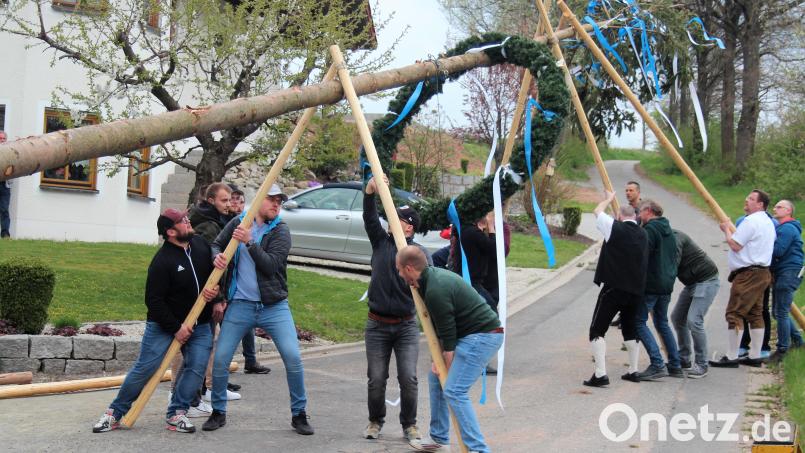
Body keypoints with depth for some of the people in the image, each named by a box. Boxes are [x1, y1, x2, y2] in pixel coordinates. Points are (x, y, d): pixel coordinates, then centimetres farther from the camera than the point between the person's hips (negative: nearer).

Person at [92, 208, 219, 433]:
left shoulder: (201, 245, 0)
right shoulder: (162, 261, -21)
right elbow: (154, 301, -20)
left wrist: (216, 289, -6)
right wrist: (176, 328, -18)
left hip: (199, 325, 6)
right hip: (164, 324, -6)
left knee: (197, 367, -9)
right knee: (144, 368, -6)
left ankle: (176, 414, 1)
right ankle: (115, 413, 7)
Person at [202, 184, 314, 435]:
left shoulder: (280, 231, -2)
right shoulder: (237, 223, 5)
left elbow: (271, 265, -14)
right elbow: (216, 245, 15)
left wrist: (250, 243, -25)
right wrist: (217, 256, -8)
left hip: (274, 306, -1)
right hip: (240, 305, 1)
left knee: (293, 358, -11)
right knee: (220, 359, -3)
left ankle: (299, 414, 5)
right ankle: (218, 412, 18)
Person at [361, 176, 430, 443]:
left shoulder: (419, 253, -2)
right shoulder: (381, 242, 4)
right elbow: (370, 218, -10)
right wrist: (370, 193, -26)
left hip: (406, 325, -2)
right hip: (377, 325, 2)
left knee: (408, 378, -6)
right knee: (376, 378, 3)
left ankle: (409, 425, 12)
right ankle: (375, 421, 24)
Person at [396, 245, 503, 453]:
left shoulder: (435, 291, -23)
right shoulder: (433, 276, 9)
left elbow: (448, 334, -17)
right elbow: (442, 329, 14)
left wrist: (447, 367, -7)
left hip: (483, 336, -11)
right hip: (473, 334, 11)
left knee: (454, 391, -16)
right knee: (435, 377, 19)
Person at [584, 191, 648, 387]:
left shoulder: (615, 228, -7)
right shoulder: (642, 234, 9)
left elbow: (597, 211, 8)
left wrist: (609, 198, 26)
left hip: (614, 288, -6)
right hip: (636, 290, 6)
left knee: (597, 330, -3)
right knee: (630, 329, 23)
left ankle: (600, 374, -14)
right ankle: (633, 371, 27)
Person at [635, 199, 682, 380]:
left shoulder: (650, 228, -12)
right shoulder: (668, 231, 17)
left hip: (651, 284, -9)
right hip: (667, 284, 9)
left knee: (639, 322, -6)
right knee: (662, 322, 20)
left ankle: (657, 364, -15)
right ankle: (675, 366, 20)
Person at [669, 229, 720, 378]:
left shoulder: (674, 238, -21)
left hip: (706, 280, -10)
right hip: (692, 282, 10)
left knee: (694, 321, -16)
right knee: (677, 318, 10)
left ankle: (701, 365, -7)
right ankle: (684, 360, 20)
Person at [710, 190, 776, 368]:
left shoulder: (751, 221, -14)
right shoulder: (768, 222, 18)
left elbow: (735, 245, -18)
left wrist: (727, 230, -2)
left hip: (748, 274, -10)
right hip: (762, 273, 10)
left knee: (735, 314, -9)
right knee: (755, 314, 13)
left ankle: (731, 357, -10)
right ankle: (755, 356, 15)